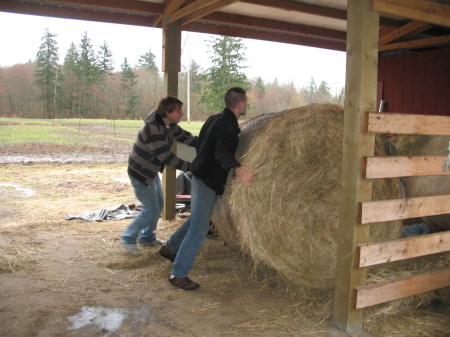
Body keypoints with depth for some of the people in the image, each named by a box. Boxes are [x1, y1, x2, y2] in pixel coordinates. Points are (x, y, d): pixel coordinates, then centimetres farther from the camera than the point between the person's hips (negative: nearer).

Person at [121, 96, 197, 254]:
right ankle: (128, 238, 13)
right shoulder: (152, 130, -31)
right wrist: (191, 167, -32)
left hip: (152, 171, 9)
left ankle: (147, 237, 34)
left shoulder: (169, 125, -2)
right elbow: (167, 157, -32)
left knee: (158, 205, 16)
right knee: (151, 210, -5)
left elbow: (185, 137, 2)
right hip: (140, 174, -9)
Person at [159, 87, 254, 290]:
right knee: (198, 232, -3)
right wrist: (236, 169, -56)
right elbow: (223, 153, -38)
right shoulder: (228, 127, -21)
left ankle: (169, 248, 42)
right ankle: (178, 274, 6)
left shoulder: (214, 119, 9)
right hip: (207, 183, -10)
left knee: (196, 220, 27)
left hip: (200, 177, 10)